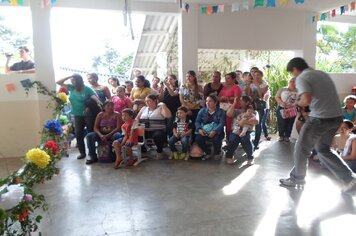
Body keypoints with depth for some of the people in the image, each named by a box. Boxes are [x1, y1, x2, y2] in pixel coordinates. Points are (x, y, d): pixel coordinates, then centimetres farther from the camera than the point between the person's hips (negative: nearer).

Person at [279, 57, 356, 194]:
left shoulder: (301, 78, -8)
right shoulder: (322, 74, 17)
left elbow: (306, 100, -23)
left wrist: (298, 102, -2)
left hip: (320, 118, -8)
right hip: (337, 117, 8)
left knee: (301, 149, 10)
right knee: (323, 149, 23)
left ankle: (297, 179, 26)